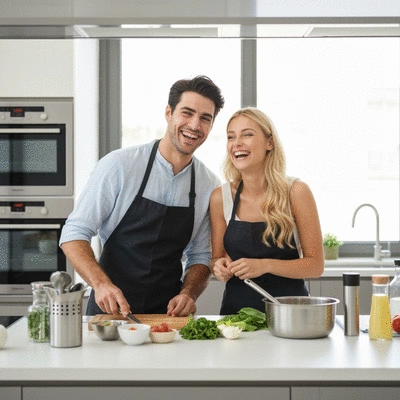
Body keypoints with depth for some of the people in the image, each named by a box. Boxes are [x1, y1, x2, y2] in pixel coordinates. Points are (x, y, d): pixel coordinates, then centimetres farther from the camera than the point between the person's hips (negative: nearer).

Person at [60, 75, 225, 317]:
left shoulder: (210, 186, 4)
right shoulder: (119, 165, -7)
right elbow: (74, 234, -6)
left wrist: (188, 294, -6)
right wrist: (101, 284, -21)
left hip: (169, 313, 2)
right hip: (110, 309, -2)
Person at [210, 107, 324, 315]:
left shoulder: (296, 192, -5)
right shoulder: (220, 197, 2)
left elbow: (315, 265, -4)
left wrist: (265, 265, -17)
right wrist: (220, 267, -9)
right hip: (237, 309, 3)